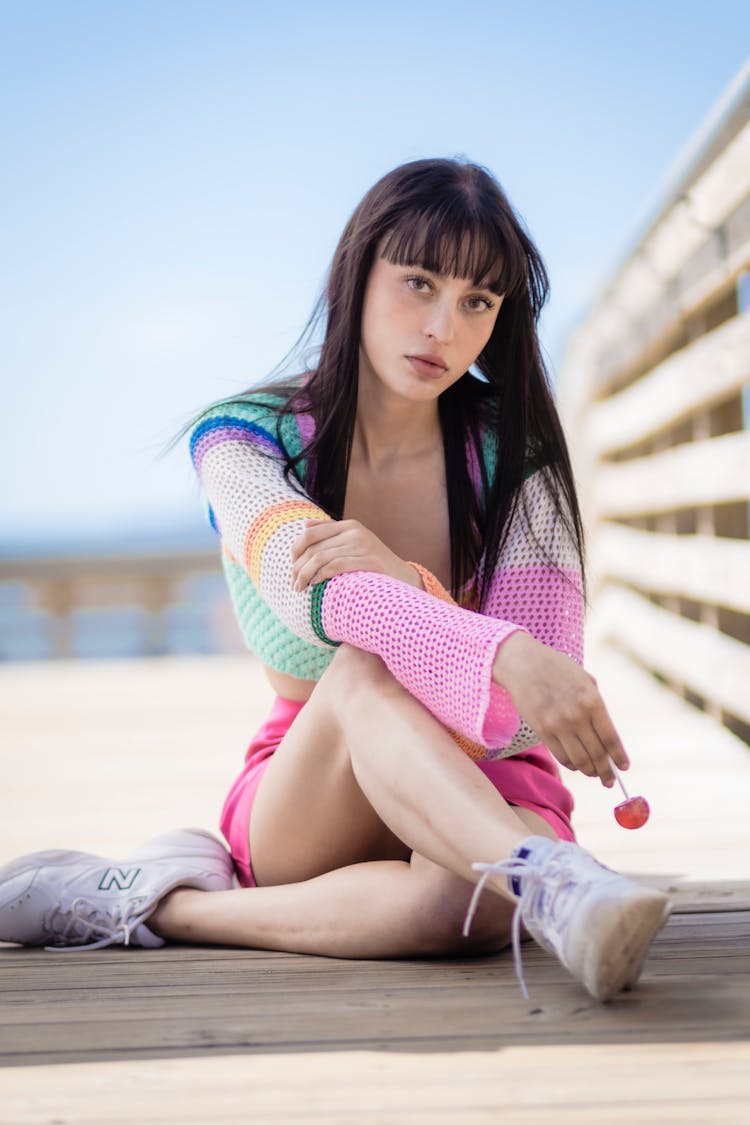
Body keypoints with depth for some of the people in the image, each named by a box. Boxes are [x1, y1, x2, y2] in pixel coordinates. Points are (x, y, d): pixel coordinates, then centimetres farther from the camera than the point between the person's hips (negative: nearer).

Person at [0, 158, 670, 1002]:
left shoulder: (512, 459, -7)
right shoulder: (243, 440, -9)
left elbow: (537, 700, -17)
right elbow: (317, 595, -33)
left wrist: (398, 579, -36)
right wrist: (508, 657, -53)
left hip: (486, 788, 1)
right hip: (306, 798, -1)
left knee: (470, 898, -40)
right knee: (360, 670, -39)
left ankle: (161, 904, -28)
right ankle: (558, 885, -59)